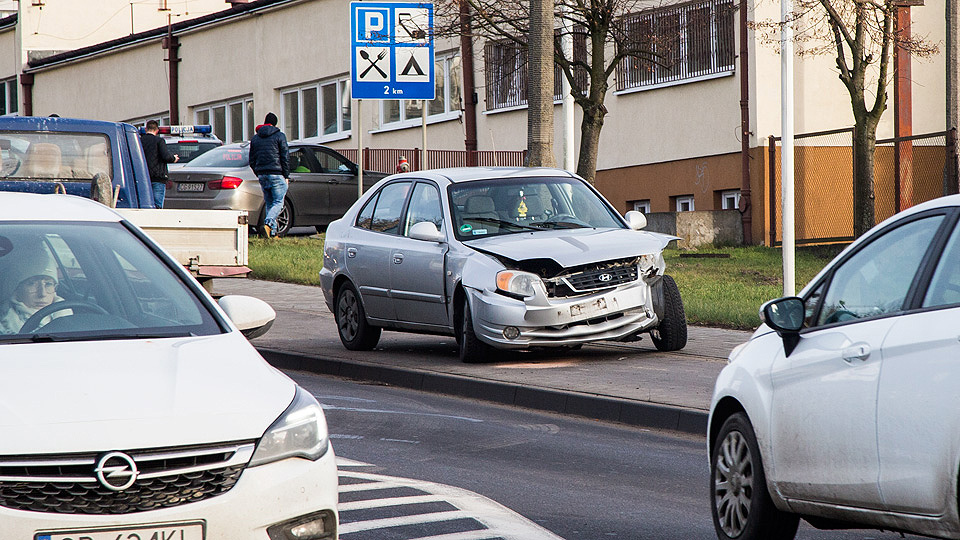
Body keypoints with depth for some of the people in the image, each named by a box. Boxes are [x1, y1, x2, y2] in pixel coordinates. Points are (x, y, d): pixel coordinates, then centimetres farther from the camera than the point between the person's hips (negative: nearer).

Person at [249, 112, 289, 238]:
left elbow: (252, 161, 14)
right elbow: (285, 157, -5)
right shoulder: (279, 136, -1)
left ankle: (273, 232, 6)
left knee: (269, 203, 12)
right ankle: (268, 224, -28)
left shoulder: (255, 138, 14)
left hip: (262, 175, 5)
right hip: (276, 174, -5)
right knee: (278, 203, -5)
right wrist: (286, 176, 0)